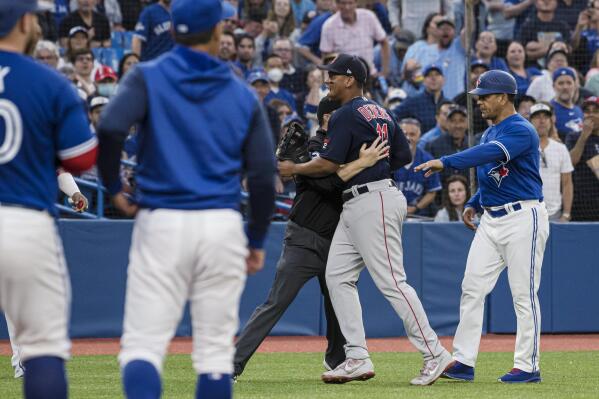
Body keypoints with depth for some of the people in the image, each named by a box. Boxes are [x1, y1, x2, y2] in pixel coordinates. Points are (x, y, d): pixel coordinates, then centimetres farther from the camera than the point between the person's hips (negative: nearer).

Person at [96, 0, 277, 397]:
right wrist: (257, 241, 15)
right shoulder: (243, 95, 7)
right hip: (223, 227, 2)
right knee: (216, 350, 8)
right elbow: (264, 175, 6)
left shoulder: (147, 78, 1)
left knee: (143, 346, -3)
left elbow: (110, 130, -17)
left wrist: (113, 187, -1)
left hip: (161, 223, -2)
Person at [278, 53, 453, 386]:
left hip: (373, 204, -10)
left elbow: (329, 163, -16)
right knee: (337, 276, 8)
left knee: (391, 281, -9)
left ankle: (435, 355, -8)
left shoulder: (346, 115, -12)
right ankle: (357, 359, 4)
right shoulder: (380, 113, 17)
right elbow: (404, 155, 18)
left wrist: (293, 169, -2)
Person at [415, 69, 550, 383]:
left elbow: (490, 154, -31)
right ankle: (463, 362, 4)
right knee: (472, 288, 3)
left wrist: (446, 162, -39)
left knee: (524, 294, -4)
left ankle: (528, 366, 1)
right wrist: (473, 204, 10)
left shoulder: (522, 131, -14)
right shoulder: (491, 133, 16)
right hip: (491, 220, 9)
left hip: (523, 218, -9)